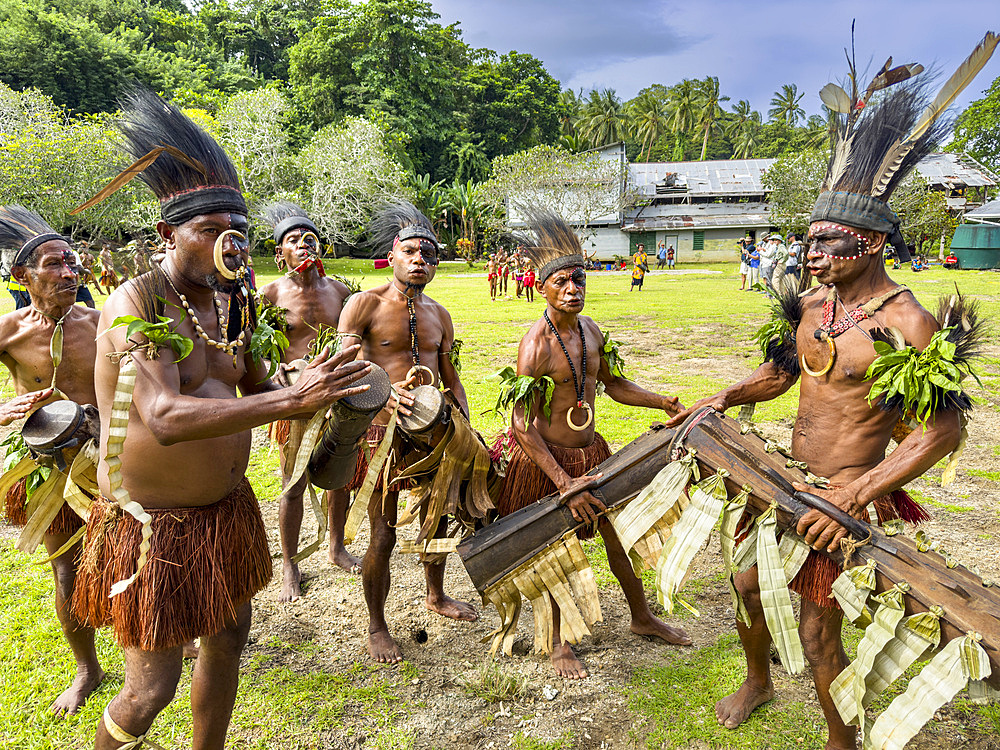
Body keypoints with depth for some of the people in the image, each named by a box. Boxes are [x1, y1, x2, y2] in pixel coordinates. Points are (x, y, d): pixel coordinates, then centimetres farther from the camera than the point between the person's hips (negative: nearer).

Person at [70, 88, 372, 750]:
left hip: (227, 508, 7)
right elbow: (165, 419, -35)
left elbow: (255, 386, 15)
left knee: (228, 642, 21)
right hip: (154, 523, -7)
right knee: (151, 689, 3)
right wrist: (292, 400, -41)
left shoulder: (231, 302, 2)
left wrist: (315, 394, -6)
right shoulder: (135, 304, -20)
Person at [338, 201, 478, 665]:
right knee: (383, 537, 0)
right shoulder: (365, 305, -8)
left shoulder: (438, 314, 10)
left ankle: (436, 596, 46)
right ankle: (376, 627, 23)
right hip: (384, 434, -6)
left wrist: (467, 427, 6)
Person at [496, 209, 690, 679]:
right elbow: (522, 427, -24)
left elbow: (611, 384, 16)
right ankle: (560, 644, 34)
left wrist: (663, 403, 6)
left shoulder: (591, 330, 0)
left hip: (591, 452, 7)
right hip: (547, 460, -7)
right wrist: (565, 485, -26)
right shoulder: (536, 345, -23)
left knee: (619, 533, 19)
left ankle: (642, 618, 44)